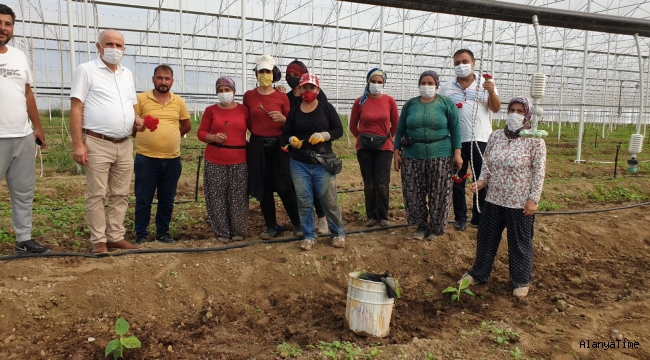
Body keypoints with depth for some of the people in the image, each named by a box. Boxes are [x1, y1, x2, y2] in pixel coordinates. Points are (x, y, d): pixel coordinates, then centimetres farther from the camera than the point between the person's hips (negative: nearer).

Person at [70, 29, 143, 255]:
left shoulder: (127, 74, 15)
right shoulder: (86, 70, -3)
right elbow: (76, 108, -8)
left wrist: (137, 120, 0)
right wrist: (77, 143, -15)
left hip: (125, 145, 6)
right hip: (97, 143, -6)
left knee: (120, 194, 9)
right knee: (96, 195, 0)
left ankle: (116, 236, 19)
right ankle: (99, 241, 8)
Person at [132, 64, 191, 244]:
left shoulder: (179, 101, 7)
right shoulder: (141, 99, -2)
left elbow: (187, 126, 17)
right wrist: (145, 138, 2)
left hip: (172, 159, 3)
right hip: (146, 158, -3)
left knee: (167, 200, 11)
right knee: (143, 199, 4)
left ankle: (163, 232, 23)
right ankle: (141, 233, 16)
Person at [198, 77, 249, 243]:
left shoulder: (244, 110, 6)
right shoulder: (211, 110, 5)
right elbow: (201, 133, 2)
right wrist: (213, 137, -13)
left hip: (239, 161, 0)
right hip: (215, 161, 0)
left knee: (238, 198, 4)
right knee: (218, 198, 2)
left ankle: (238, 231, 17)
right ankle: (222, 232, 13)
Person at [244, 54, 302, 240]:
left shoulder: (282, 97, -1)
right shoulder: (249, 96, 3)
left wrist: (283, 118, -16)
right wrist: (259, 132, 11)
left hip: (278, 145, -2)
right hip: (258, 146, 2)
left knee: (284, 187, -5)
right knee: (263, 188, 5)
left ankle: (298, 224, 9)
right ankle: (271, 226, 17)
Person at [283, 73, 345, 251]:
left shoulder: (326, 107, 0)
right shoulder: (294, 111, 6)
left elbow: (339, 130, -1)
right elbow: (285, 134, 9)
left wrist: (324, 135, -18)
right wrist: (292, 140, -13)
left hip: (323, 162, -2)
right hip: (299, 164, 2)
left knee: (329, 200, 2)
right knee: (304, 201, 6)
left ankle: (338, 234, 19)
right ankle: (309, 236, 19)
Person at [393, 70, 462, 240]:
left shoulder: (447, 103, 1)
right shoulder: (410, 104, 8)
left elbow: (455, 130, 0)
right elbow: (400, 130, 10)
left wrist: (457, 153, -6)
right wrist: (397, 153, 5)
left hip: (440, 157, -2)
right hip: (413, 157, 2)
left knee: (439, 195, 3)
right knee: (414, 194, 5)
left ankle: (436, 228, 19)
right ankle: (421, 225, 22)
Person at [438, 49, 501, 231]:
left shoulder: (485, 84, 6)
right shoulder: (446, 87, 6)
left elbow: (496, 109, -2)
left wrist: (492, 92, -18)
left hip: (481, 140, 0)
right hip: (456, 141, 0)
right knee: (458, 180, 6)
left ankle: (479, 217, 18)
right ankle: (460, 217, 17)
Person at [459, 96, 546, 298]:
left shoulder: (535, 141, -10)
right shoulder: (495, 137, 4)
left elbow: (539, 172, -10)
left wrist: (533, 199, -13)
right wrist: (481, 181, -6)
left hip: (520, 203, -5)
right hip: (494, 199, 5)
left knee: (520, 242, 9)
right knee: (486, 237, 15)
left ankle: (521, 281, 27)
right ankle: (479, 273, 32)